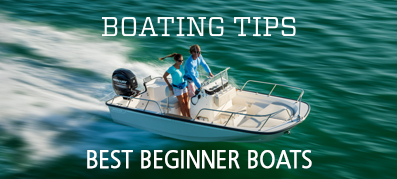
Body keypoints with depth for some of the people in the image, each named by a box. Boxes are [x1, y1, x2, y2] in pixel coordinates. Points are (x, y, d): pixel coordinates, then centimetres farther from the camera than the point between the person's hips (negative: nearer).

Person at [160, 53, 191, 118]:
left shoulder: (181, 66, -5)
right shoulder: (172, 69, -25)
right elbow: (164, 76, -12)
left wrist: (185, 82, 13)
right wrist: (169, 85, -7)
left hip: (183, 86, 6)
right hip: (177, 88, -6)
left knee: (186, 102, 12)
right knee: (182, 104, 4)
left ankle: (189, 117, 22)